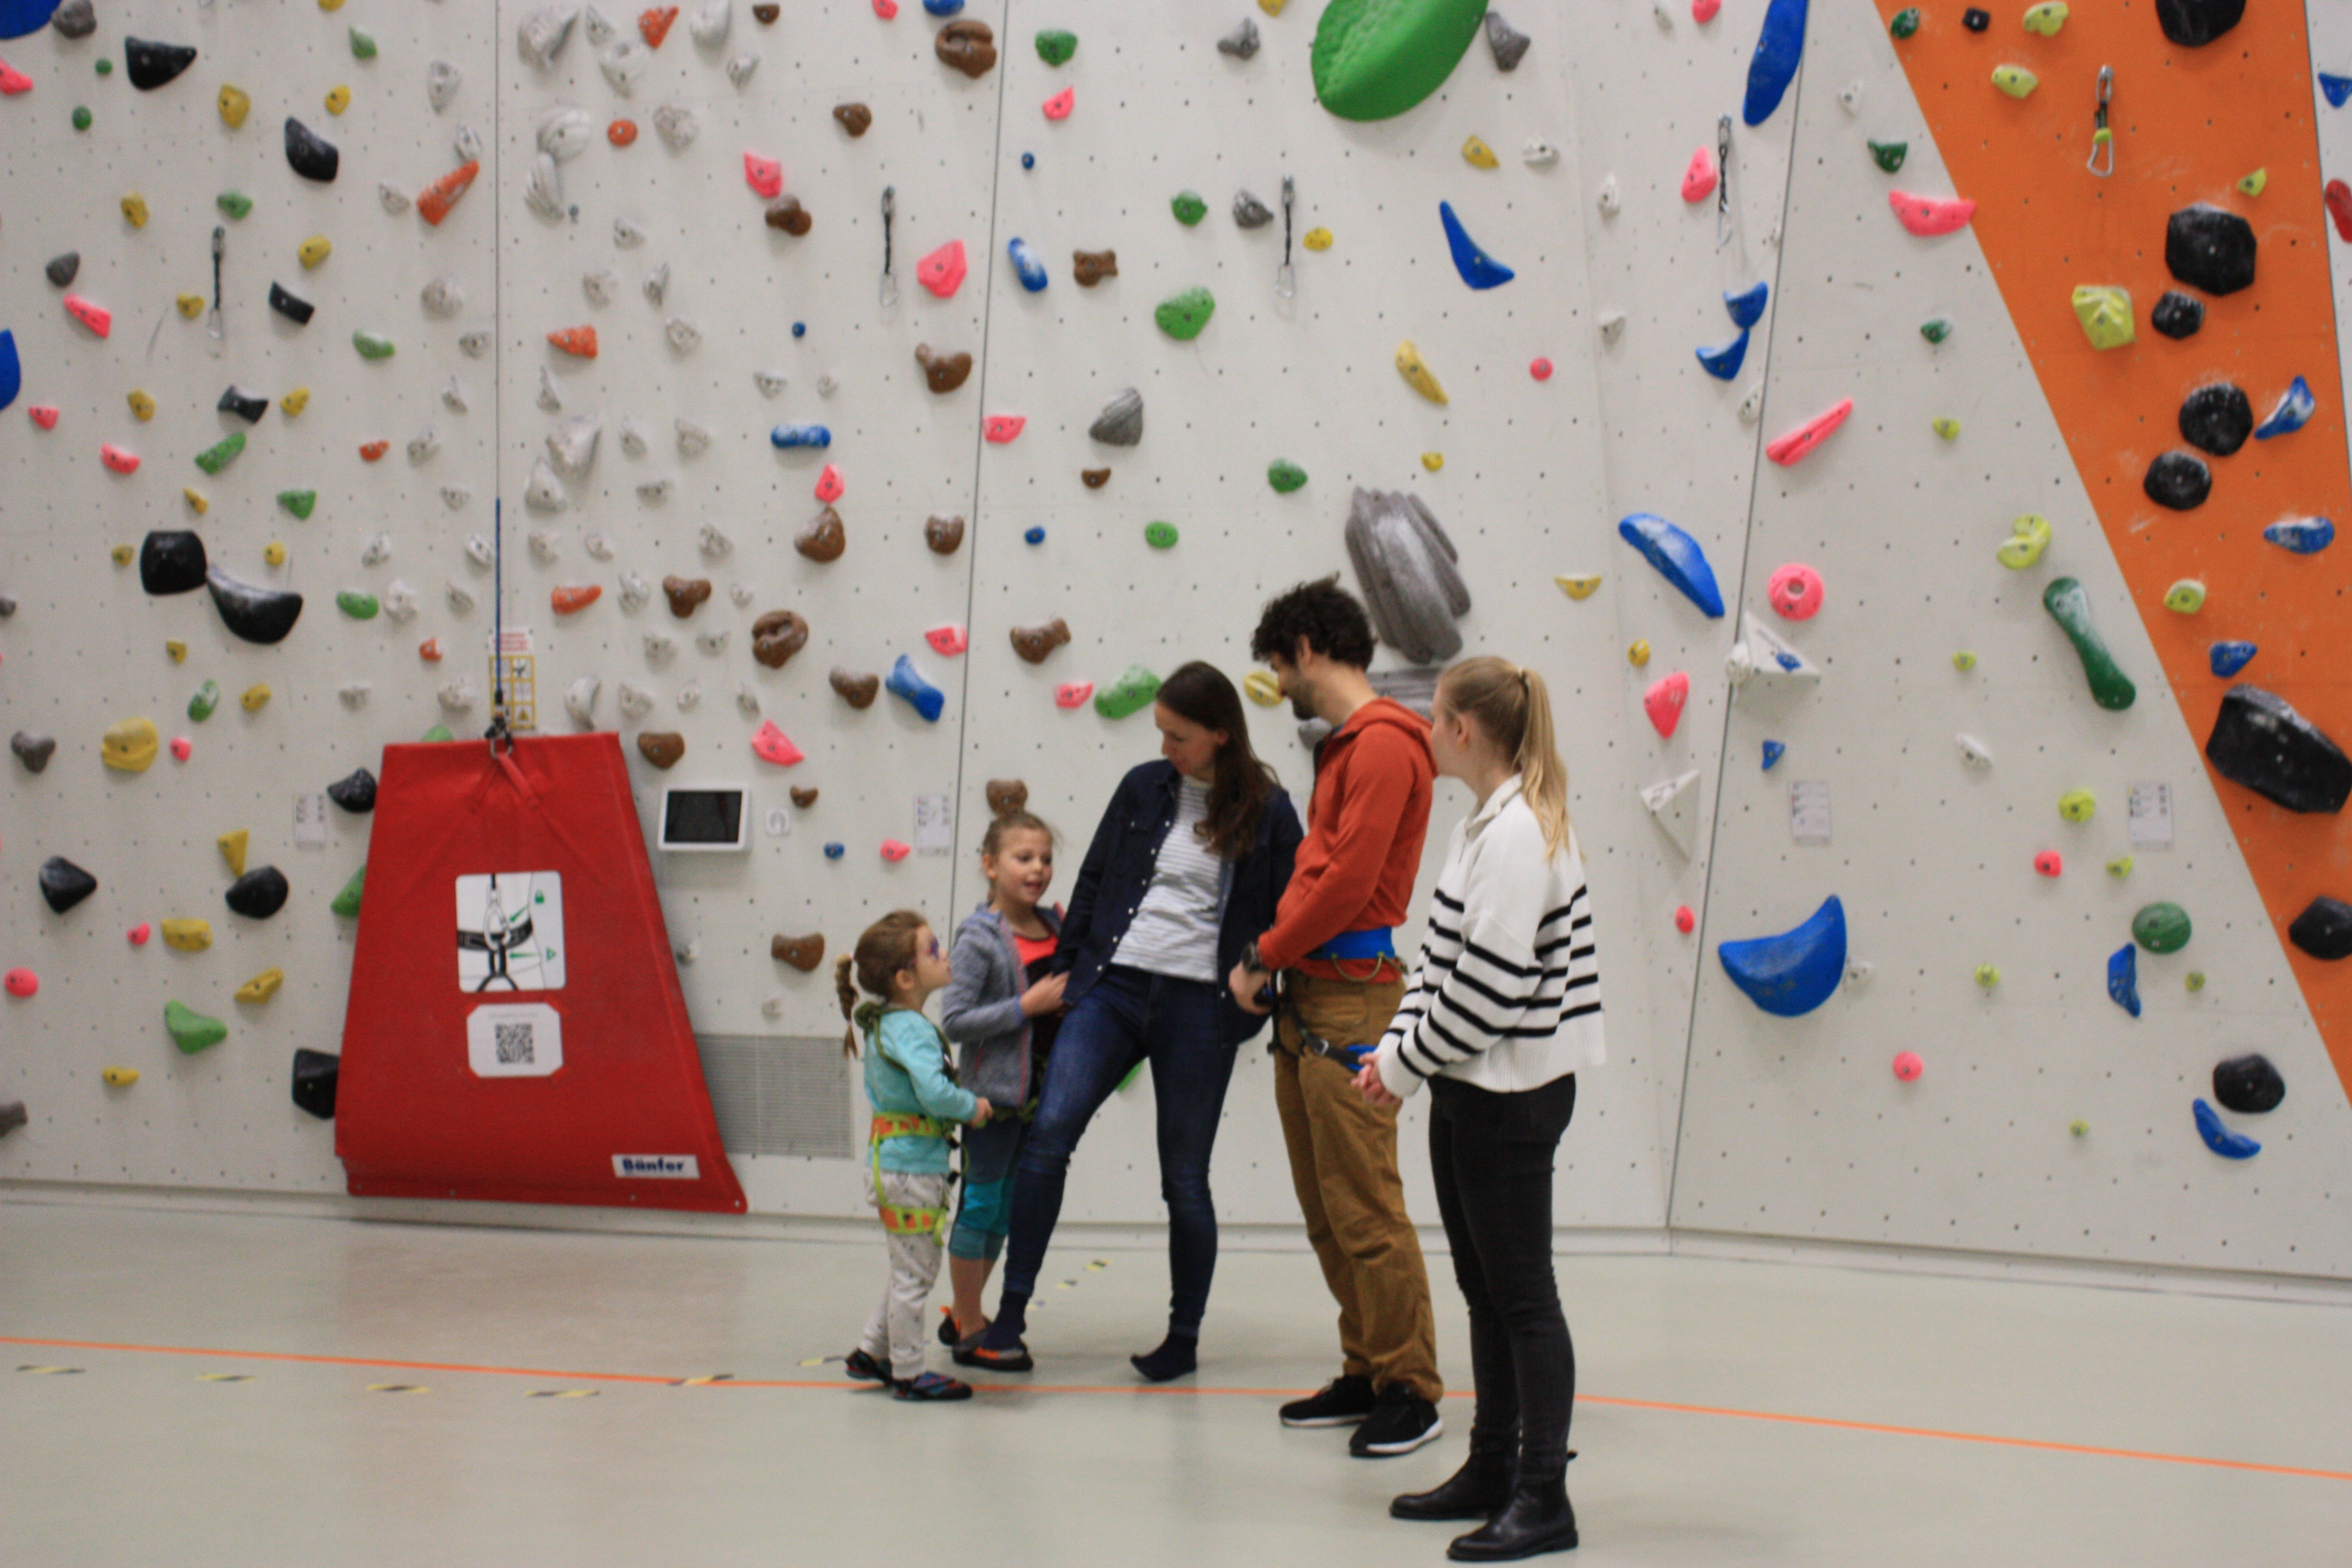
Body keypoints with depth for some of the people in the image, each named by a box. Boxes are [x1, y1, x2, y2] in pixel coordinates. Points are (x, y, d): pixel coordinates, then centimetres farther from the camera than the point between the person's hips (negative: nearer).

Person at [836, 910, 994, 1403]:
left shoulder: (882, 1024, 10)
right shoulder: (911, 1030, -20)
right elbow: (934, 1092, -34)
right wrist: (972, 1107, -15)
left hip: (892, 1160, 10)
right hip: (913, 1166, -10)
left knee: (909, 1270, 21)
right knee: (915, 1272, 0)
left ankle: (871, 1353, 28)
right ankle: (908, 1373, 8)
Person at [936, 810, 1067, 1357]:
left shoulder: (1054, 927, 8)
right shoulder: (979, 939, -14)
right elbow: (954, 1022, -19)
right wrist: (1027, 1006, -22)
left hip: (1036, 1089, 8)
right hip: (993, 1089, -7)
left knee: (1005, 1208, 15)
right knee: (981, 1203, 1)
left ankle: (964, 1317, 27)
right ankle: (969, 1330, 11)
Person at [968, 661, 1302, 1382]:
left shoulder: (1268, 814, -1)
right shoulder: (1144, 787, 8)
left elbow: (1284, 918, 2)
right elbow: (1094, 881, 14)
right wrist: (1064, 972, 12)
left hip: (1198, 1005, -2)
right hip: (1113, 983, 2)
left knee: (1184, 1177, 5)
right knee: (1049, 1130, -14)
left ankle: (1185, 1335, 21)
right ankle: (1010, 1314, -12)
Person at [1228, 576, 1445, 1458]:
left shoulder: (1383, 745, -11)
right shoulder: (1343, 747, 20)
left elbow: (1348, 881, -17)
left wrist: (1265, 956, -9)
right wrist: (1274, 962, 8)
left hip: (1351, 999, -10)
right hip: (1307, 998, 10)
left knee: (1365, 1209, -8)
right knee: (1324, 1211, 12)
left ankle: (1409, 1389, -3)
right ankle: (1365, 1374, 18)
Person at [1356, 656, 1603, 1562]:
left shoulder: (1520, 833, -18)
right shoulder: (1482, 828, 12)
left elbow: (1490, 979, -22)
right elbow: (1441, 958, 16)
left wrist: (1408, 1063, -12)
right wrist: (1397, 1050, 4)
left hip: (1512, 1095, -10)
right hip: (1469, 1088, 10)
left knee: (1521, 1293, -4)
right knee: (1483, 1287, 16)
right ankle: (1491, 1471, 25)